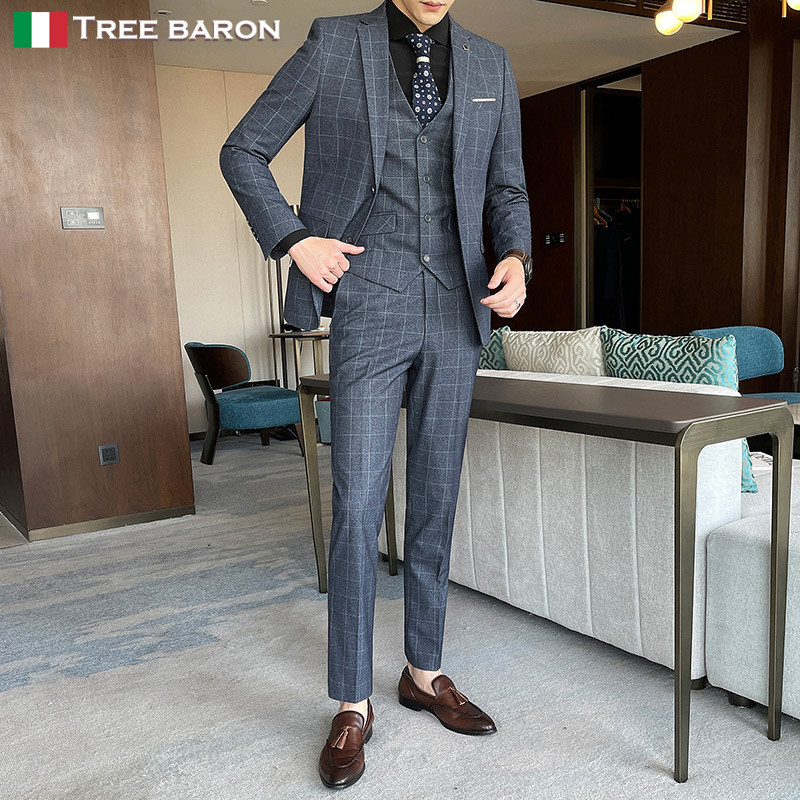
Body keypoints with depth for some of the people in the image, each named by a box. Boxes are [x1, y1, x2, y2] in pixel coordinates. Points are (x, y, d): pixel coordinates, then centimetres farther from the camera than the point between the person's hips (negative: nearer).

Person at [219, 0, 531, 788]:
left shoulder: (490, 64, 13)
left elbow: (507, 191, 16)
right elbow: (242, 153, 6)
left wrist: (515, 259, -5)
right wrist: (294, 239, -8)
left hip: (455, 312, 4)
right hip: (369, 309, -3)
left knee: (435, 500, 9)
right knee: (358, 504, -5)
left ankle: (424, 672, 26)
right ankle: (353, 705, 11)